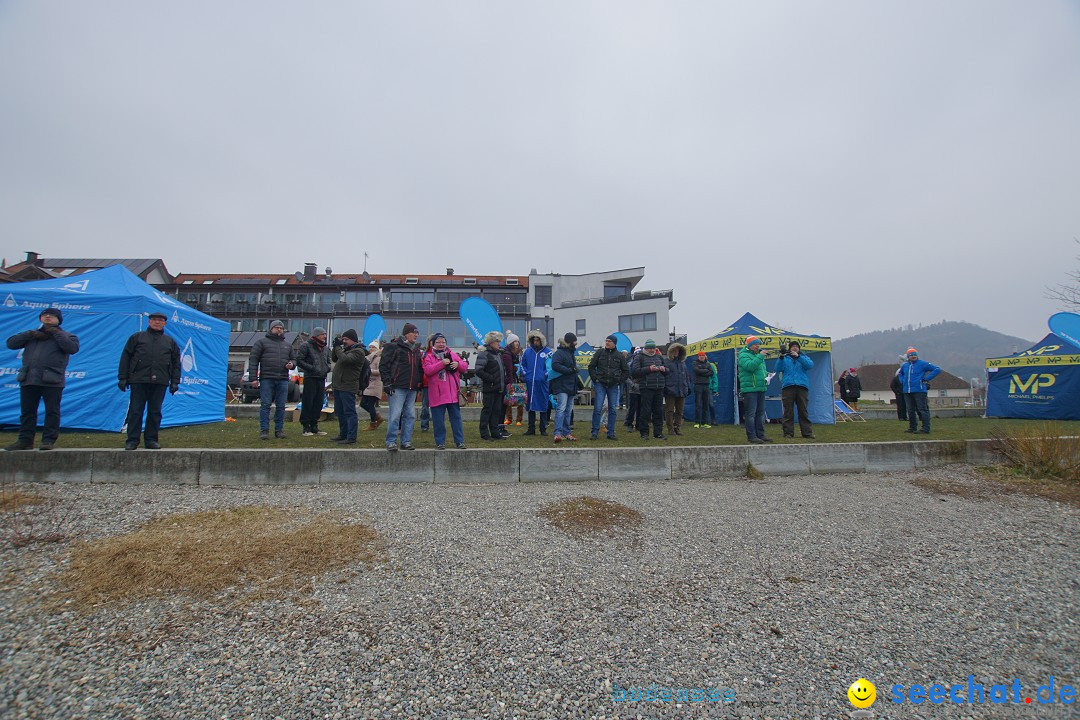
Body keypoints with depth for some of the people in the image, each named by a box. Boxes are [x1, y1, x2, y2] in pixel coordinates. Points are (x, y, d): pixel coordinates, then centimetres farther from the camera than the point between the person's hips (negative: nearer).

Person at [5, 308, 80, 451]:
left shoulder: (64, 335, 8)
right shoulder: (32, 334, 22)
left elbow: (73, 348, -12)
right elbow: (11, 343, 10)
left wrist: (56, 333, -8)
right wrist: (30, 334, -2)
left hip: (52, 380, -5)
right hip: (28, 380, 5)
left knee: (52, 411, -1)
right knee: (27, 411, 8)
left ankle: (49, 440, 4)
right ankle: (25, 440, 15)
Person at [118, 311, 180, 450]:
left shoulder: (170, 342, 16)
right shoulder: (137, 337, 12)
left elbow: (176, 363, 15)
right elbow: (125, 357, 9)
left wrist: (175, 382, 7)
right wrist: (122, 378, 1)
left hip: (160, 382, 1)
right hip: (139, 381, -1)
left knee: (155, 412, 4)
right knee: (135, 411, 0)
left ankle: (151, 440, 12)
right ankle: (132, 440, 7)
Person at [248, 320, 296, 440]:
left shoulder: (287, 345, 21)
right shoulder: (261, 342, 7)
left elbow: (293, 360, 27)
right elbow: (253, 360, 1)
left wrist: (292, 364, 1)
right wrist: (253, 378, -8)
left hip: (283, 380, 4)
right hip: (266, 379, -4)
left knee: (281, 406, 4)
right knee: (265, 405, -4)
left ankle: (279, 429, 11)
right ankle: (264, 430, 2)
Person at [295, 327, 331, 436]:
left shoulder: (325, 349, 17)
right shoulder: (306, 346, -3)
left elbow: (328, 361, 26)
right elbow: (299, 360, -8)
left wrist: (328, 368, 4)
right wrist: (311, 368, -15)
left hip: (321, 379, 6)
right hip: (310, 378, -6)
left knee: (319, 404, 8)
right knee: (307, 403, -4)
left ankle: (314, 426, 17)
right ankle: (306, 427, 3)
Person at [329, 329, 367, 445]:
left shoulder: (358, 351, -11)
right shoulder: (347, 349, 19)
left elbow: (345, 359, -25)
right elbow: (334, 359, 21)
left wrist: (337, 347, -12)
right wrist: (336, 346, 7)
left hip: (347, 387, -10)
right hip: (338, 386, 10)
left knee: (349, 412, -8)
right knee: (340, 412, 17)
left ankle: (351, 438, -6)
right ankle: (343, 435, 28)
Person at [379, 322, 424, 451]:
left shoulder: (416, 350, 18)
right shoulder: (394, 347, -2)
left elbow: (420, 368, 26)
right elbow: (383, 365, -5)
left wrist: (420, 383, 16)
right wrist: (387, 383, -11)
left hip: (412, 389, 7)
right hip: (397, 388, -6)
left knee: (410, 416, 7)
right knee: (395, 416, -7)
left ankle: (406, 441, 15)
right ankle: (391, 442, 4)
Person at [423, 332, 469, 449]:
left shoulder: (452, 354, 13)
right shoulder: (429, 356, 3)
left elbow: (465, 366, 13)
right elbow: (427, 370, -13)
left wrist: (458, 364, -9)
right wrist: (441, 363, -19)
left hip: (453, 393, 3)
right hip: (437, 395, -2)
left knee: (456, 418, 6)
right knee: (438, 420, 3)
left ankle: (460, 441, 12)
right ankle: (440, 442, 15)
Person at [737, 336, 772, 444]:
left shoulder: (758, 355, 21)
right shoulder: (743, 355, -6)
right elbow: (750, 366, -24)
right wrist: (760, 356, -21)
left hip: (761, 389, 9)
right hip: (749, 389, -9)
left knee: (761, 413, 11)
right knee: (751, 413, -7)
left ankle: (760, 435, 18)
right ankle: (751, 436, -3)